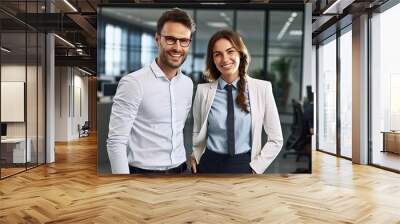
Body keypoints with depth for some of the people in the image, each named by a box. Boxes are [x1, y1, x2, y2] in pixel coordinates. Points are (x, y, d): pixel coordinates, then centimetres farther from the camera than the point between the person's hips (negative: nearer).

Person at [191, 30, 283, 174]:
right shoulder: (203, 91, -5)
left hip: (245, 165, 0)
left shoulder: (262, 88, -8)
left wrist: (255, 168, -5)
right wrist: (196, 158, 4)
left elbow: (276, 139, -2)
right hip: (210, 165, 1)